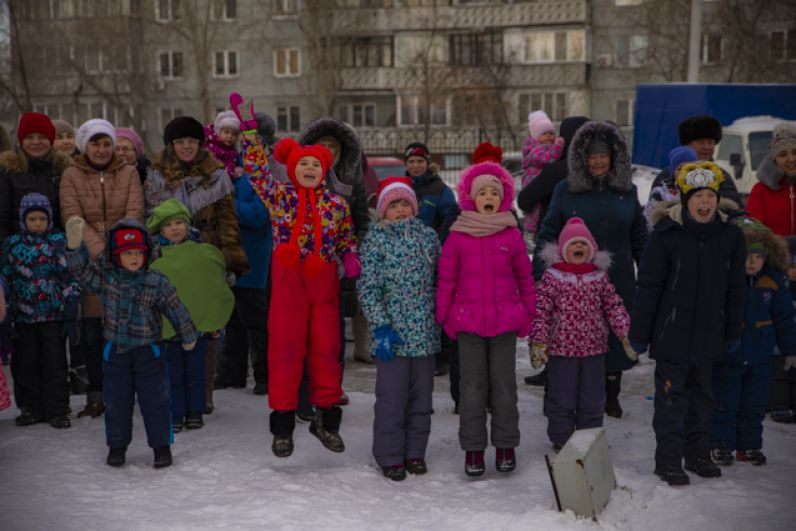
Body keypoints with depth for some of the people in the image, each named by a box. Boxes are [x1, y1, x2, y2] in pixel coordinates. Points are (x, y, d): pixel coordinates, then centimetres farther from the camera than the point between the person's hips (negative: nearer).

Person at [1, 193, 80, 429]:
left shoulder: (58, 241, 0)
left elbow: (68, 274, -1)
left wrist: (72, 300, -9)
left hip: (53, 314, -2)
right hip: (24, 315, 3)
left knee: (55, 364, 1)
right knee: (26, 365, 10)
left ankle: (57, 410, 10)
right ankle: (31, 408, 22)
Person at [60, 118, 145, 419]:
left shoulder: (129, 173, 9)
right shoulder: (71, 176, 7)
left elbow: (135, 214, -1)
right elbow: (72, 217, -4)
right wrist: (99, 250, -16)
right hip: (88, 261, 0)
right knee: (91, 332, -1)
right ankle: (96, 396, 9)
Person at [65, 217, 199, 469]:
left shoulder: (157, 283, -8)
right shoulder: (106, 277, -3)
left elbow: (176, 309, 1)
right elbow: (82, 270, -14)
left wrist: (188, 337, 9)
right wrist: (75, 244, -31)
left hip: (148, 351, -2)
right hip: (115, 351, 2)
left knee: (155, 400, 3)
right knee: (116, 401, 11)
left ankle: (161, 445, 15)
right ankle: (117, 445, 25)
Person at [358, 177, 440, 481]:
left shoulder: (428, 235, 9)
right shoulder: (375, 238, -2)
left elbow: (440, 280, 15)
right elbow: (368, 287, -7)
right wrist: (380, 326, -14)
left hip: (425, 331, 4)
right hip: (392, 332, -4)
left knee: (421, 395, 11)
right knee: (392, 397, -1)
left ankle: (415, 452, 23)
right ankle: (390, 456, 12)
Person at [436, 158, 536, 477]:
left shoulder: (511, 235, 1)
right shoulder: (458, 236, -1)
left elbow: (525, 277, 7)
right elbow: (446, 280, 3)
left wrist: (528, 313, 8)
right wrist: (442, 317, 3)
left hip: (505, 321, 1)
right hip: (468, 321, 0)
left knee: (504, 384, 9)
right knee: (472, 385, 6)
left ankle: (505, 445, 22)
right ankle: (473, 448, 15)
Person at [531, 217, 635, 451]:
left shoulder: (599, 277, 4)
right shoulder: (552, 276, -6)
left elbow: (614, 307, 5)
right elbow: (540, 310, -9)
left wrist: (626, 335, -2)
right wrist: (538, 341, -14)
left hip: (594, 349, 3)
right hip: (561, 348, -3)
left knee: (593, 399, 12)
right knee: (562, 399, 6)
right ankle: (561, 438, 22)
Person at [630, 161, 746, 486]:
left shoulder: (730, 236, 0)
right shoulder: (667, 234, -12)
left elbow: (734, 289, 9)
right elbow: (648, 286, -8)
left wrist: (733, 333, 11)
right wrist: (639, 333, -7)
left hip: (708, 336, 4)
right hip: (672, 334, -4)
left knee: (702, 395, 17)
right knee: (672, 398, 2)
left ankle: (698, 454, 30)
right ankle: (669, 460, 12)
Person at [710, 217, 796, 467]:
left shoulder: (773, 281, -2)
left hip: (760, 359, 3)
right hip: (726, 356, -3)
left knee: (754, 405, 12)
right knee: (724, 403, 5)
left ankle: (749, 445, 25)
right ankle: (720, 445, 16)